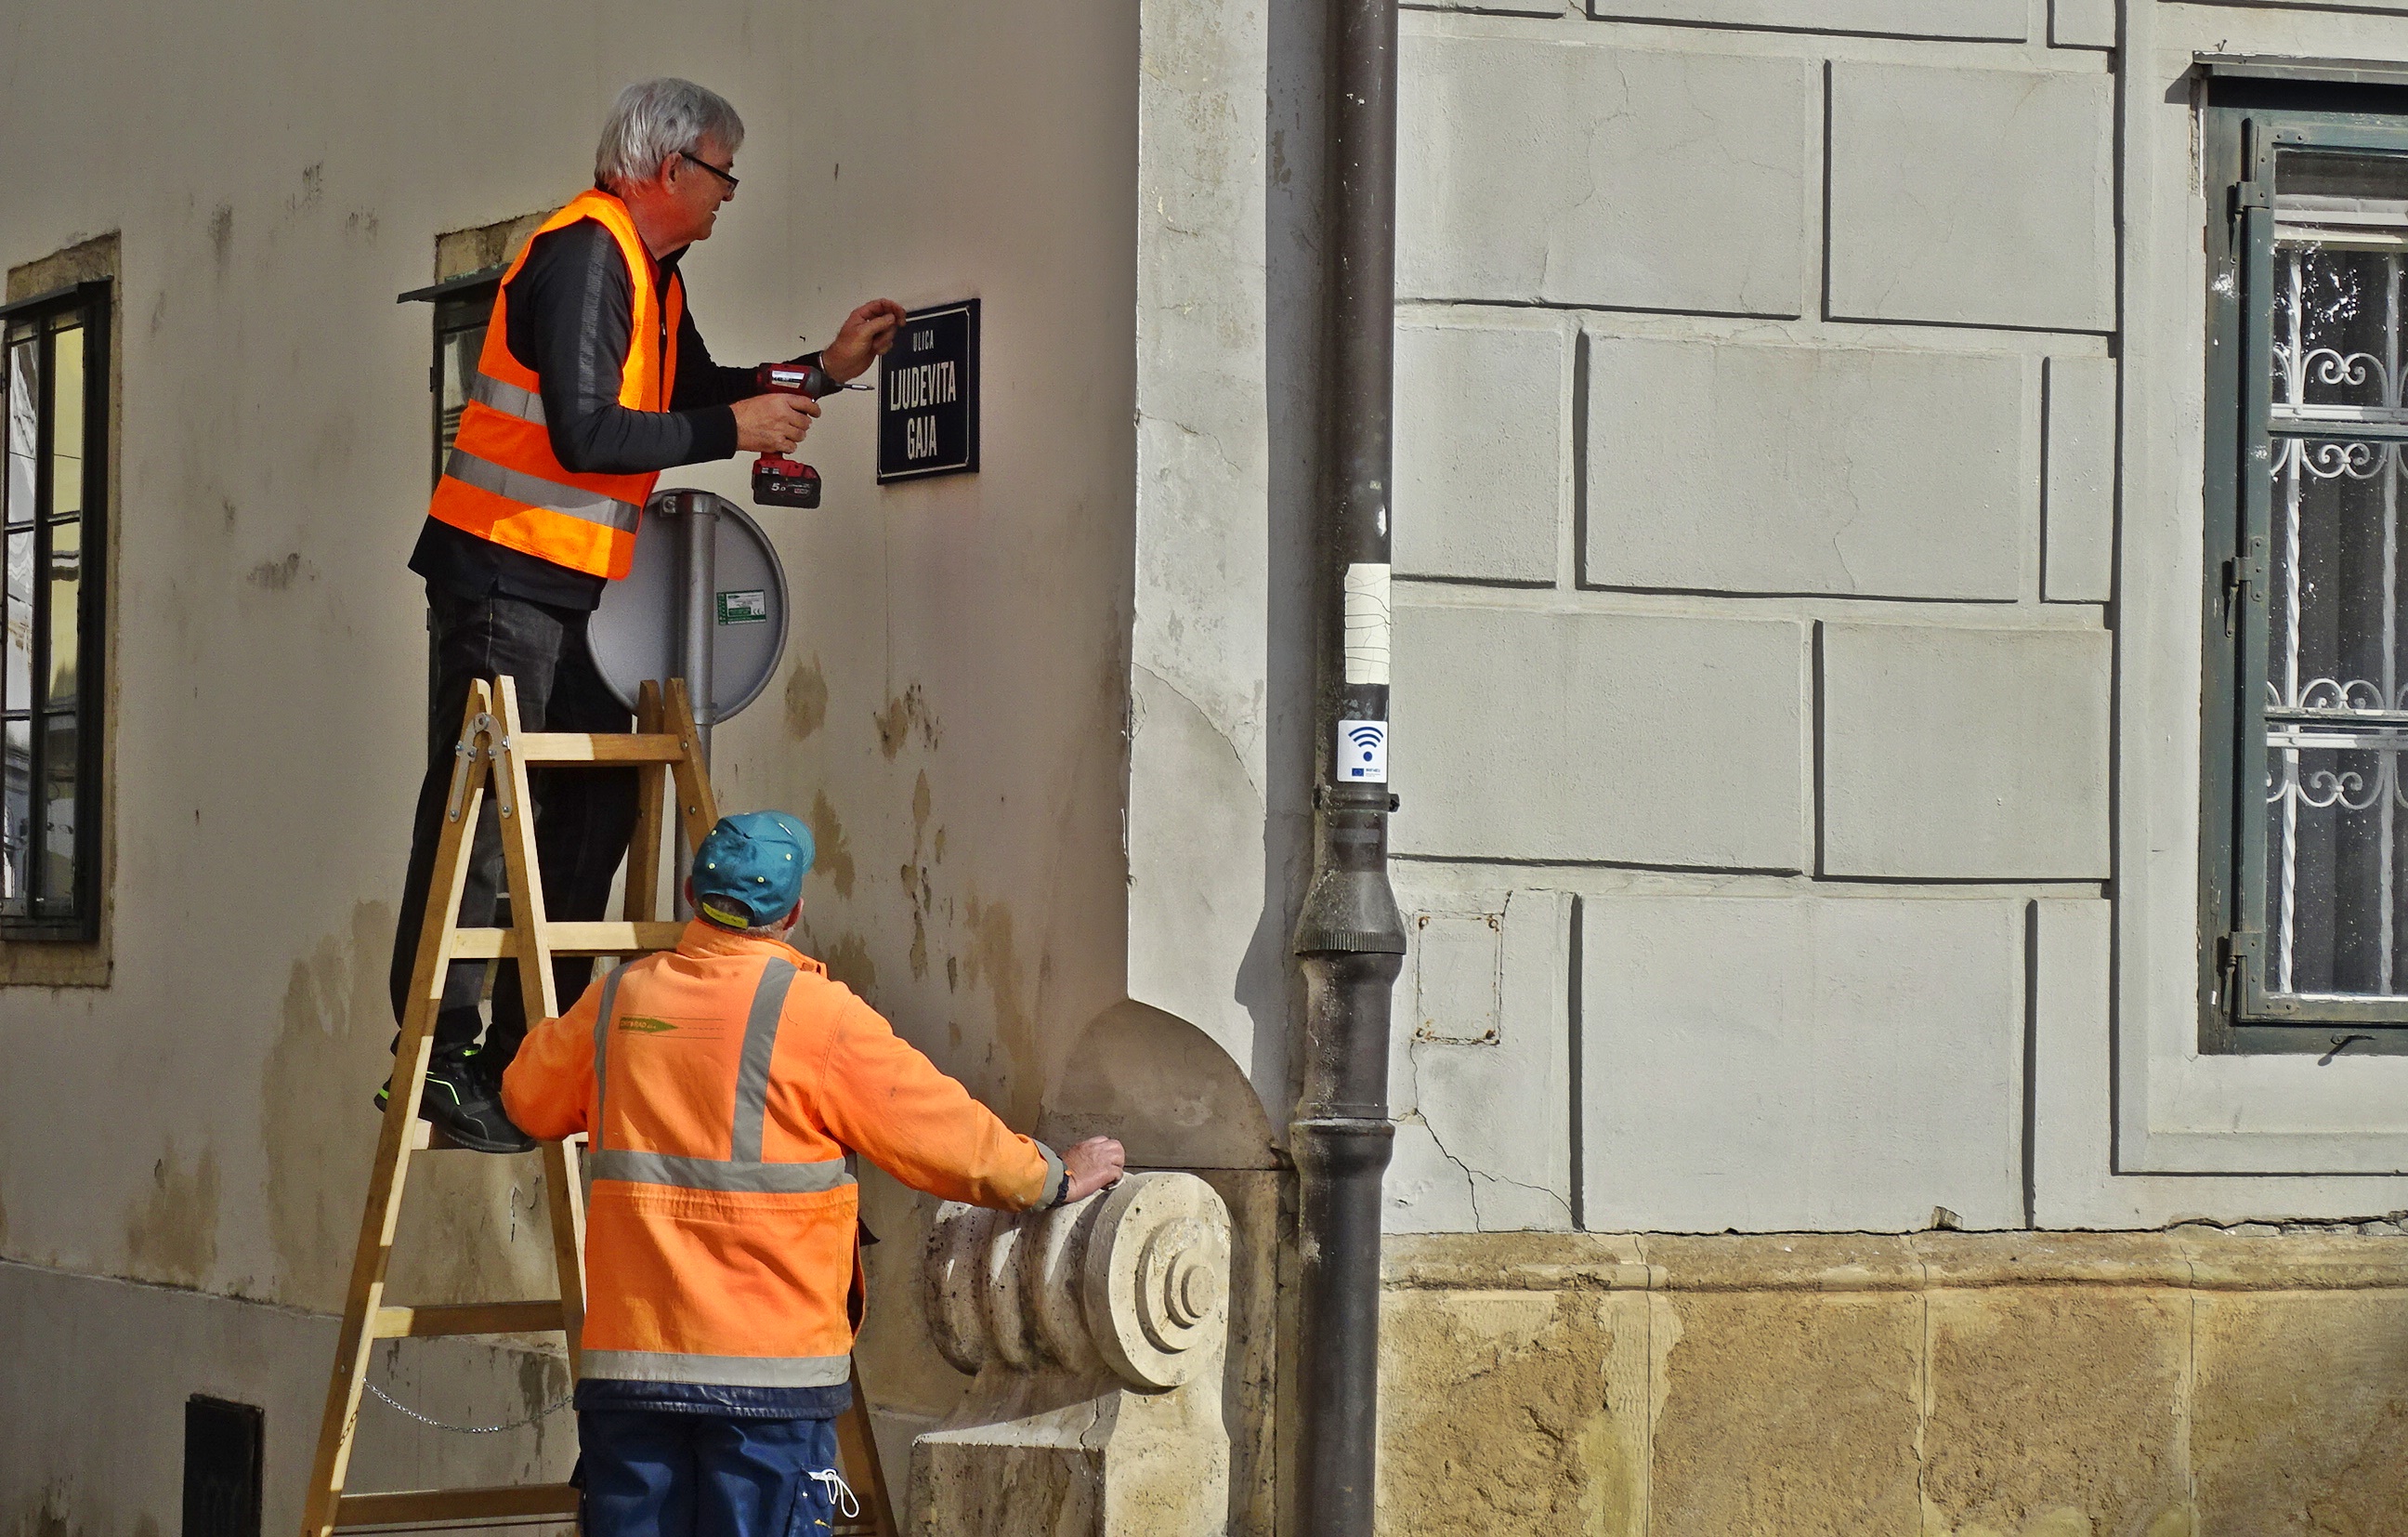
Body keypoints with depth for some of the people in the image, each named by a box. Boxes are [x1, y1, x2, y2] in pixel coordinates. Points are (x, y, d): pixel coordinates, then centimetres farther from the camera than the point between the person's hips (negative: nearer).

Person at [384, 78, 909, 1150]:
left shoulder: (652, 273, 16)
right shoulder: (582, 257, -16)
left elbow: (692, 396, 26)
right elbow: (583, 434, -24)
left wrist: (822, 370, 19)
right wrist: (732, 431, -17)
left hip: (577, 587, 10)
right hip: (506, 575, -10)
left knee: (593, 817, 10)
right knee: (479, 819, -8)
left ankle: (524, 1055, 14)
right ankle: (435, 1059, -6)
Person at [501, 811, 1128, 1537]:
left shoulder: (617, 1001, 6)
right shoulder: (816, 1014, -7)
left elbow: (528, 1097, 24)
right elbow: (949, 1138, -2)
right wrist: (1056, 1177, 14)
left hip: (628, 1363, 4)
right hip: (771, 1368, -4)